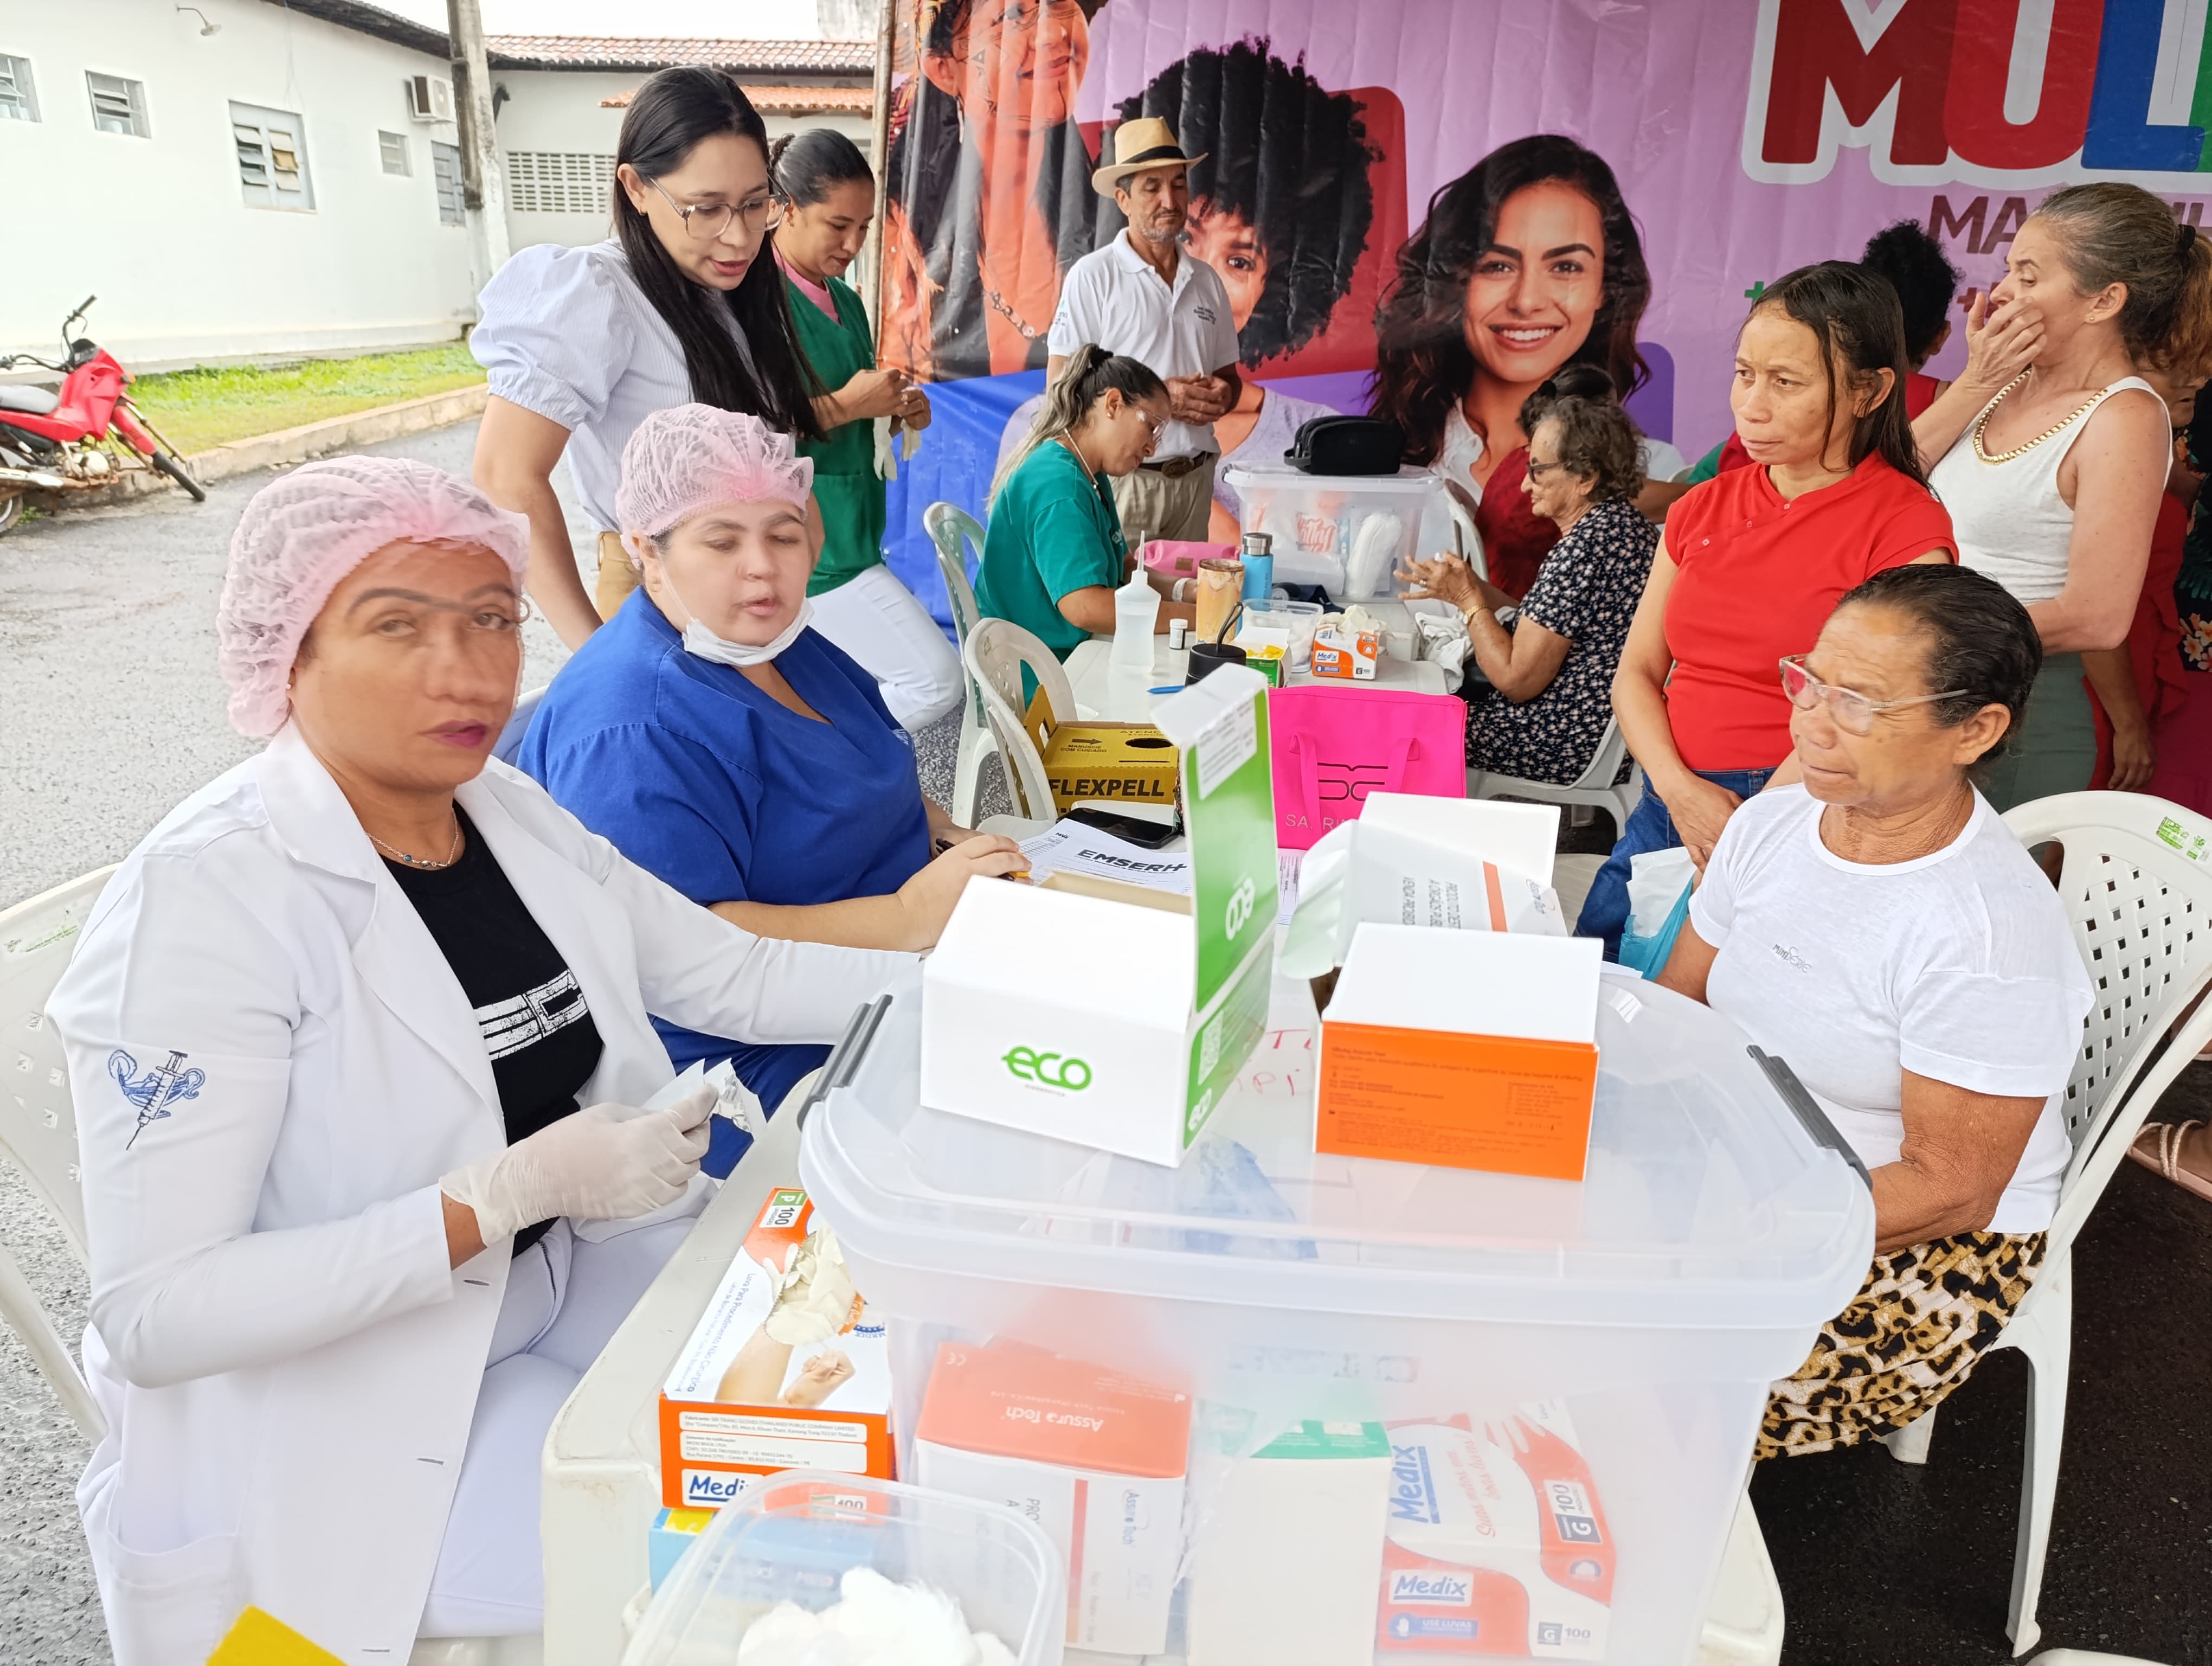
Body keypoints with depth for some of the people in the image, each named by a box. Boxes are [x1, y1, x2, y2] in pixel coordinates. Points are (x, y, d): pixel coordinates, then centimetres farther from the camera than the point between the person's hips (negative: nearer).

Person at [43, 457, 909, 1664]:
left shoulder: (515, 815, -2)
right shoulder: (203, 900, -23)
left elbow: (738, 978, 5)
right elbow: (154, 1315, -24)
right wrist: (511, 1191, -30)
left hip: (566, 1275, 7)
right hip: (340, 1397, -6)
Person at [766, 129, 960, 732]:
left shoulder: (844, 301, 13)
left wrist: (896, 413, 4)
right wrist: (846, 406, -19)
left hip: (848, 534, 9)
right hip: (809, 546, -9)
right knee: (936, 680, -9)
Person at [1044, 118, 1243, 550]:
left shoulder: (1207, 281, 12)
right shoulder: (1093, 275, -4)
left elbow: (1230, 376, 21)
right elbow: (1061, 384, -8)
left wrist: (1222, 394, -4)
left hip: (1194, 478, 5)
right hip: (1122, 478, -5)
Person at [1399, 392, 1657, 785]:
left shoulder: (1582, 548, -24)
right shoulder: (1627, 522, 8)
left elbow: (1517, 681, -21)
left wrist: (1469, 599, -9)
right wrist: (1472, 587, 6)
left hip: (1568, 750, -10)